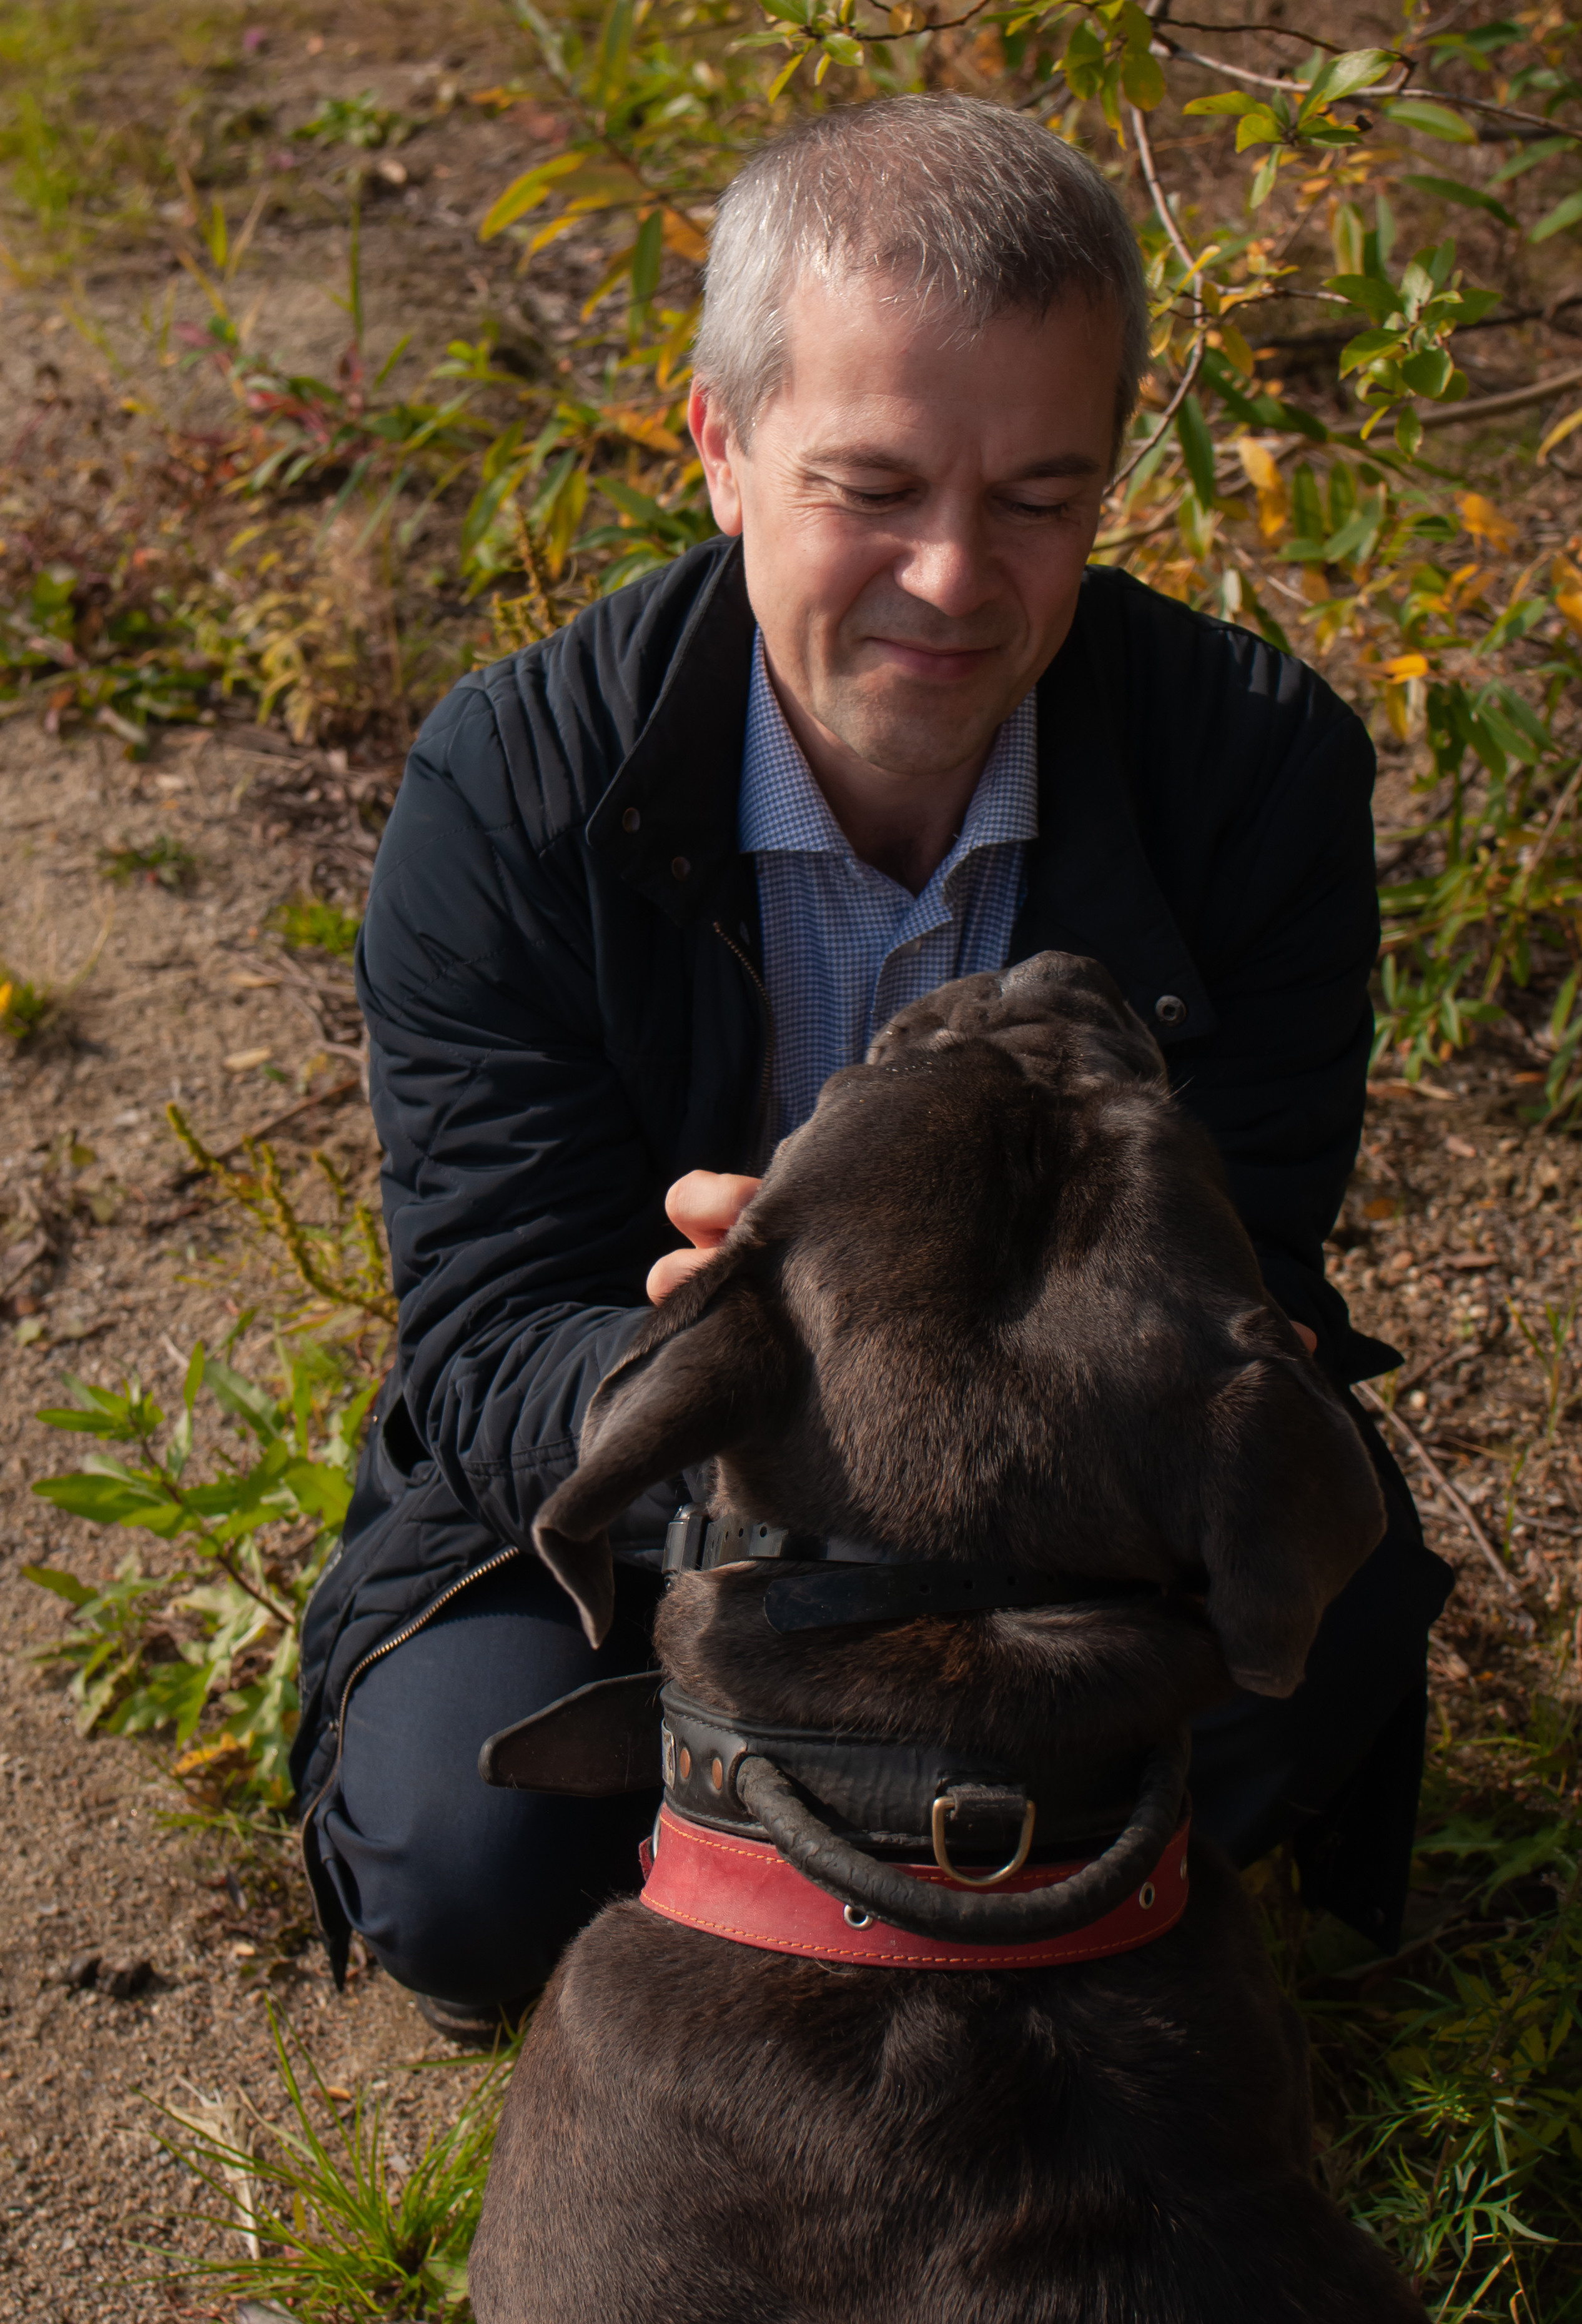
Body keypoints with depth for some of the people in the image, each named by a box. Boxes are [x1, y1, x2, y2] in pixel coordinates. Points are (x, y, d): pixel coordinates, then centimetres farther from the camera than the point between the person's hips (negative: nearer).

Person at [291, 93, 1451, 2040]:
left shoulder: (1263, 765, -18)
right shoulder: (509, 788, -21)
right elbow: (497, 1354, -22)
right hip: (640, 1493, -1)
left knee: (1328, 1612, -28)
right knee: (457, 1864, -26)